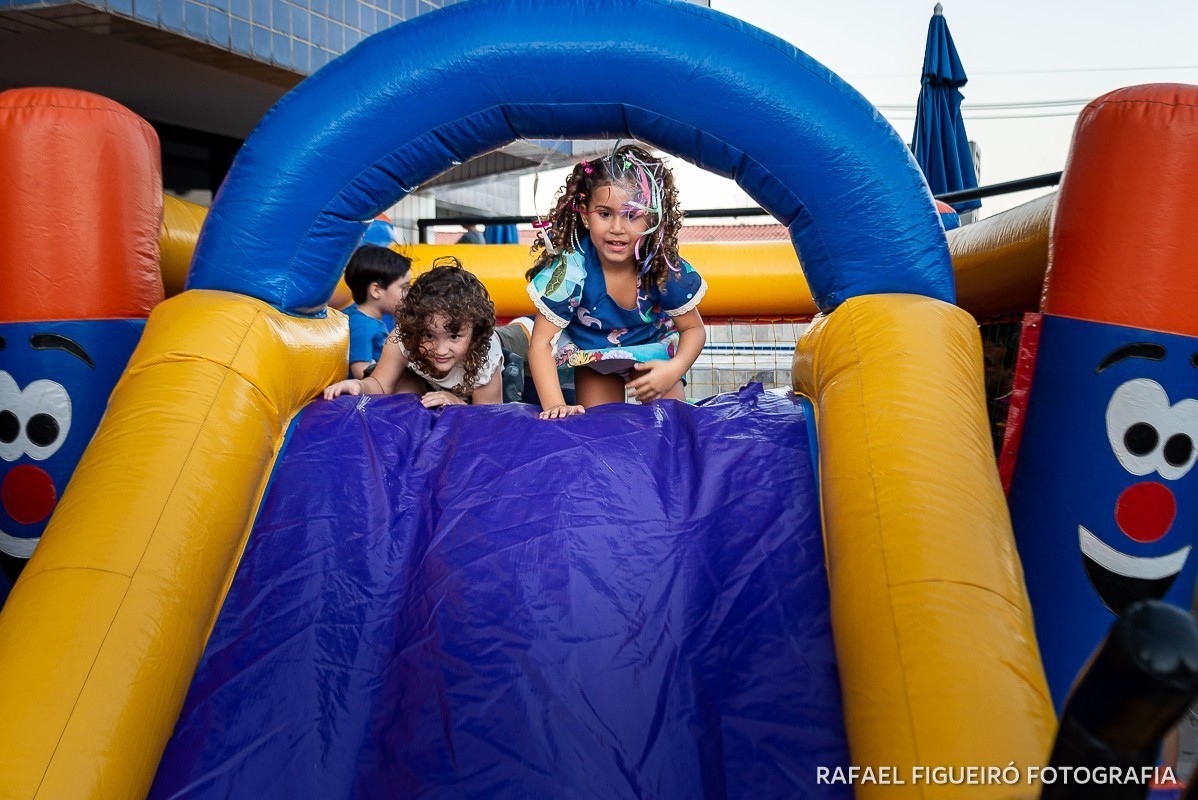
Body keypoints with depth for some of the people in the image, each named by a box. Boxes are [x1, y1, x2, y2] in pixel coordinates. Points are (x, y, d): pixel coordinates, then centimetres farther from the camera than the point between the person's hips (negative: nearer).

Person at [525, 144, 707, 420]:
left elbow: (693, 329, -11)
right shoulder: (570, 271, -32)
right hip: (592, 355, -1)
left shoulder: (665, 268, -26)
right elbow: (541, 343, -28)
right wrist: (555, 405, -41)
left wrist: (674, 370, -32)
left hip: (652, 353, 1)